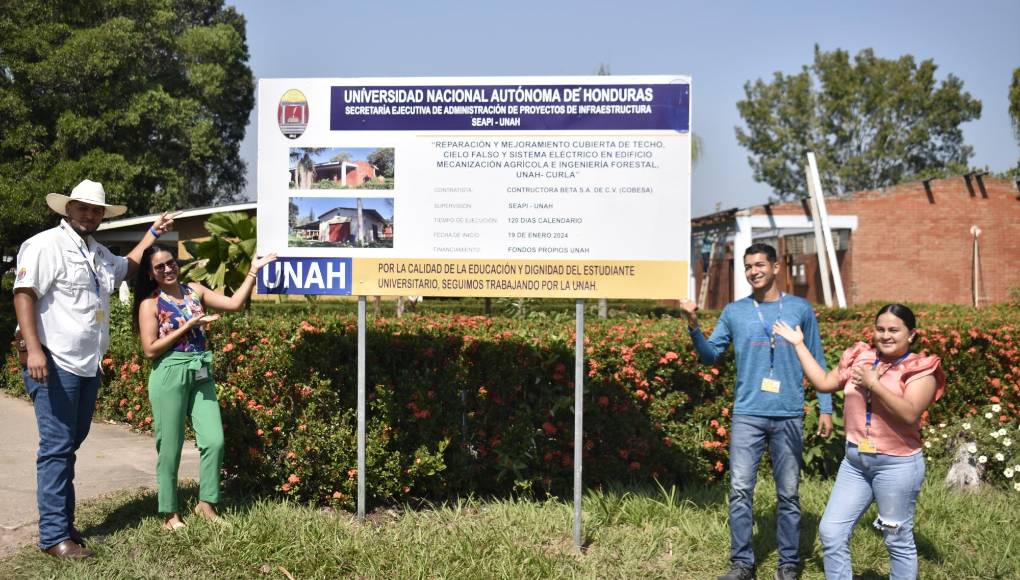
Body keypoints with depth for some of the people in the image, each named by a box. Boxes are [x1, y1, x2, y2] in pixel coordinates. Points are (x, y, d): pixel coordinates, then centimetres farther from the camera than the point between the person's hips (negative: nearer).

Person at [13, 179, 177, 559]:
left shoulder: (98, 252, 18)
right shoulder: (45, 245, -8)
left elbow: (125, 268, 39)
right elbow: (23, 294, -15)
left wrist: (153, 233, 33)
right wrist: (33, 349, -23)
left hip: (88, 366, 9)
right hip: (56, 364, -9)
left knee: (71, 445, 14)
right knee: (56, 448, -7)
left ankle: (63, 522, 23)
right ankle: (54, 535, -3)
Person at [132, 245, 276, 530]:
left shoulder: (194, 290, 8)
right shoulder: (150, 304, -4)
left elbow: (234, 304, 2)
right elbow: (150, 349, -10)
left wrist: (253, 271, -3)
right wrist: (188, 325, -13)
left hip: (200, 373, 4)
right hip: (169, 375, -4)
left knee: (214, 440, 0)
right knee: (170, 446, 3)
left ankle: (206, 503, 16)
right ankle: (170, 511, 17)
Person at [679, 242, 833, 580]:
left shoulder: (800, 309, 6)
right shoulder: (734, 312, 8)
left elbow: (817, 362, 9)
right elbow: (711, 355, 9)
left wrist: (825, 407, 3)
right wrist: (693, 327, -8)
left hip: (789, 416, 0)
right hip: (747, 414, 1)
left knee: (788, 494, 6)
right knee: (740, 491, -4)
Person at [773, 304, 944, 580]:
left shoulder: (921, 369, -7)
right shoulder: (859, 357, 7)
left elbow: (909, 413, -20)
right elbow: (823, 382, 13)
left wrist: (873, 384, -21)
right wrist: (799, 344, 14)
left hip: (897, 464, -5)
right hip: (855, 461, 5)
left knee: (898, 541, 7)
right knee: (831, 532, 4)